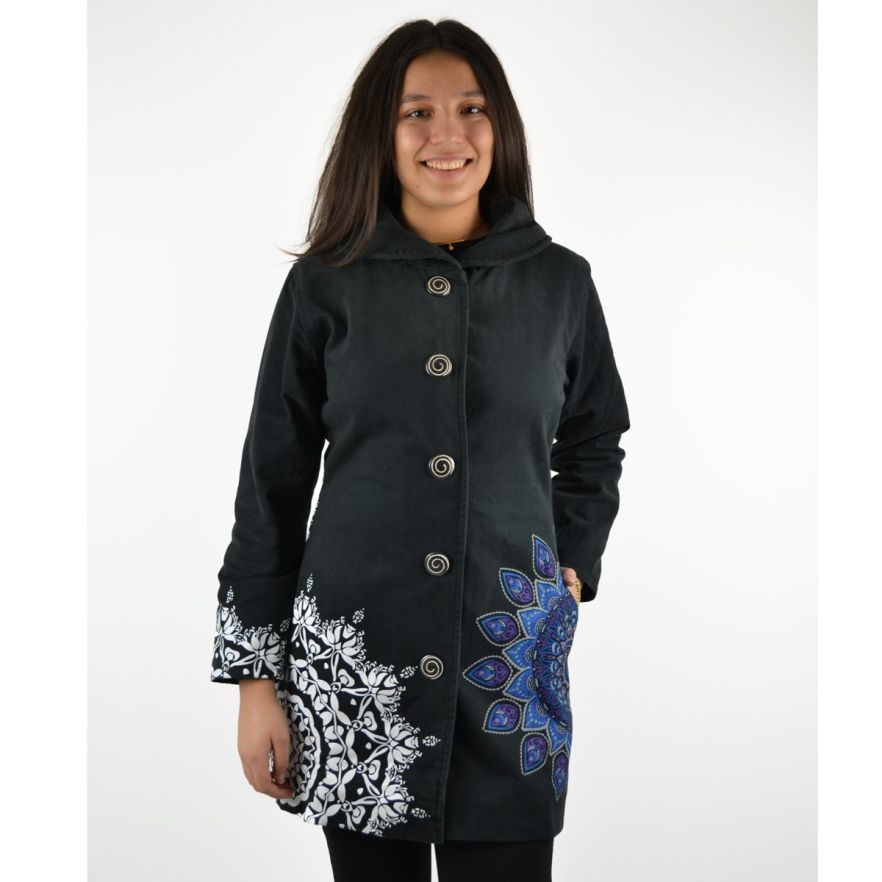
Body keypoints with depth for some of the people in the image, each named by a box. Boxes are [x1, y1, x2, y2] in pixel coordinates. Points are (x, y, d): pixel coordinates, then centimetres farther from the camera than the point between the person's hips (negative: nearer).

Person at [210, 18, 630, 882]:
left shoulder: (560, 281, 4)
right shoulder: (326, 284, 0)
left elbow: (594, 447, 18)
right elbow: (271, 482, 2)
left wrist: (571, 566, 3)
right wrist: (254, 676, 0)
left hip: (510, 662, 1)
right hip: (352, 660, 0)